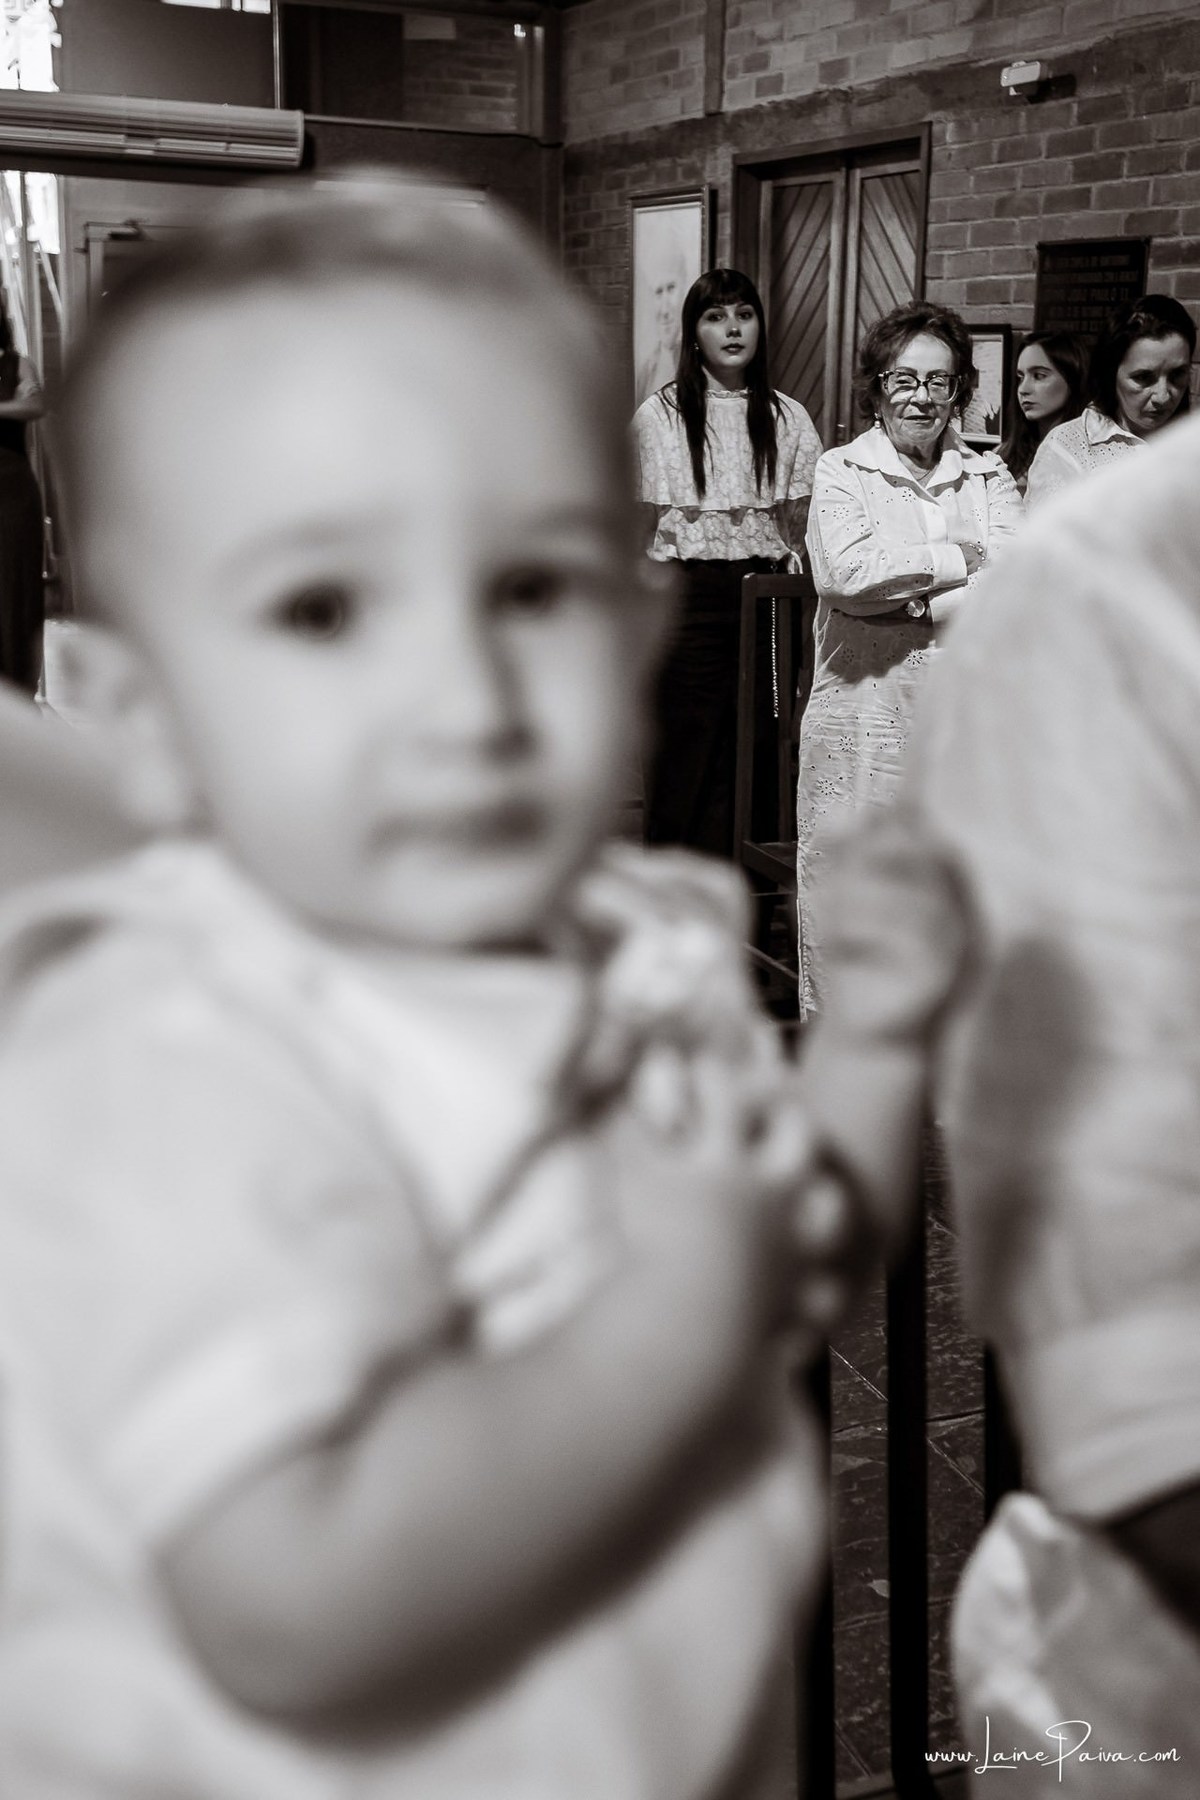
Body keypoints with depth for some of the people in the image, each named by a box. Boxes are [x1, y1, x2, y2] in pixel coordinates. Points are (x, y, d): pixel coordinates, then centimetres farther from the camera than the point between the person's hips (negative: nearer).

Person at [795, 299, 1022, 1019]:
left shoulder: (988, 476, 14)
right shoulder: (842, 471, 6)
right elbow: (846, 569, -14)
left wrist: (905, 599, -14)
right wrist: (961, 561, -7)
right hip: (862, 721, -2)